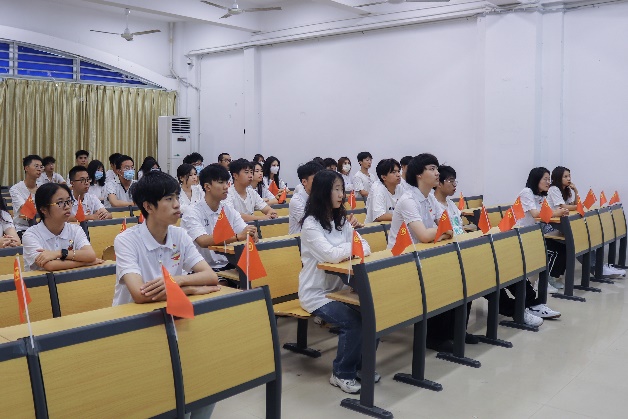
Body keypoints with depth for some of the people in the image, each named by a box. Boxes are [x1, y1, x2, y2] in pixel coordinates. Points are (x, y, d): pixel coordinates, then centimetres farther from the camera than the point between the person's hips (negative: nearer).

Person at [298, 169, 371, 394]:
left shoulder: (341, 220, 10)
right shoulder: (311, 224, -14)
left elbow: (365, 247, 3)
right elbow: (331, 255, -27)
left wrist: (344, 251, -18)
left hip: (339, 288, 7)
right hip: (316, 293, -7)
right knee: (354, 321, -25)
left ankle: (361, 364, 9)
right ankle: (342, 373, -2)